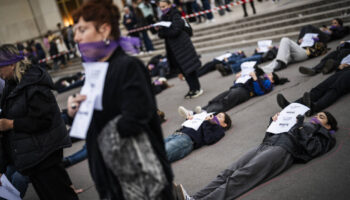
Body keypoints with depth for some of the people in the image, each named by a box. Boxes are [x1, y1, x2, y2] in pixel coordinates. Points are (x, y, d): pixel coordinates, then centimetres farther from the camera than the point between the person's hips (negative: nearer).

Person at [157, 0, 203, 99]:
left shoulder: (175, 16, -11)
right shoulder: (163, 17, 11)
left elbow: (176, 31, -21)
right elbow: (161, 35, 9)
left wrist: (162, 31, -14)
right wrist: (159, 29, -12)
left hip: (182, 45, -7)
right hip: (172, 48, 7)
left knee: (189, 67, -3)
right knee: (182, 69, 10)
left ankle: (197, 89, 7)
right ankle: (192, 89, 18)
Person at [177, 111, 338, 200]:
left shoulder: (324, 135, 21)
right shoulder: (304, 125, 39)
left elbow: (311, 149, -3)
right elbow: (269, 136, 34)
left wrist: (299, 128, 0)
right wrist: (274, 122, 21)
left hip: (284, 150, -6)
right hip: (266, 145, 6)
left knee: (241, 176, -29)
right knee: (229, 172, -17)